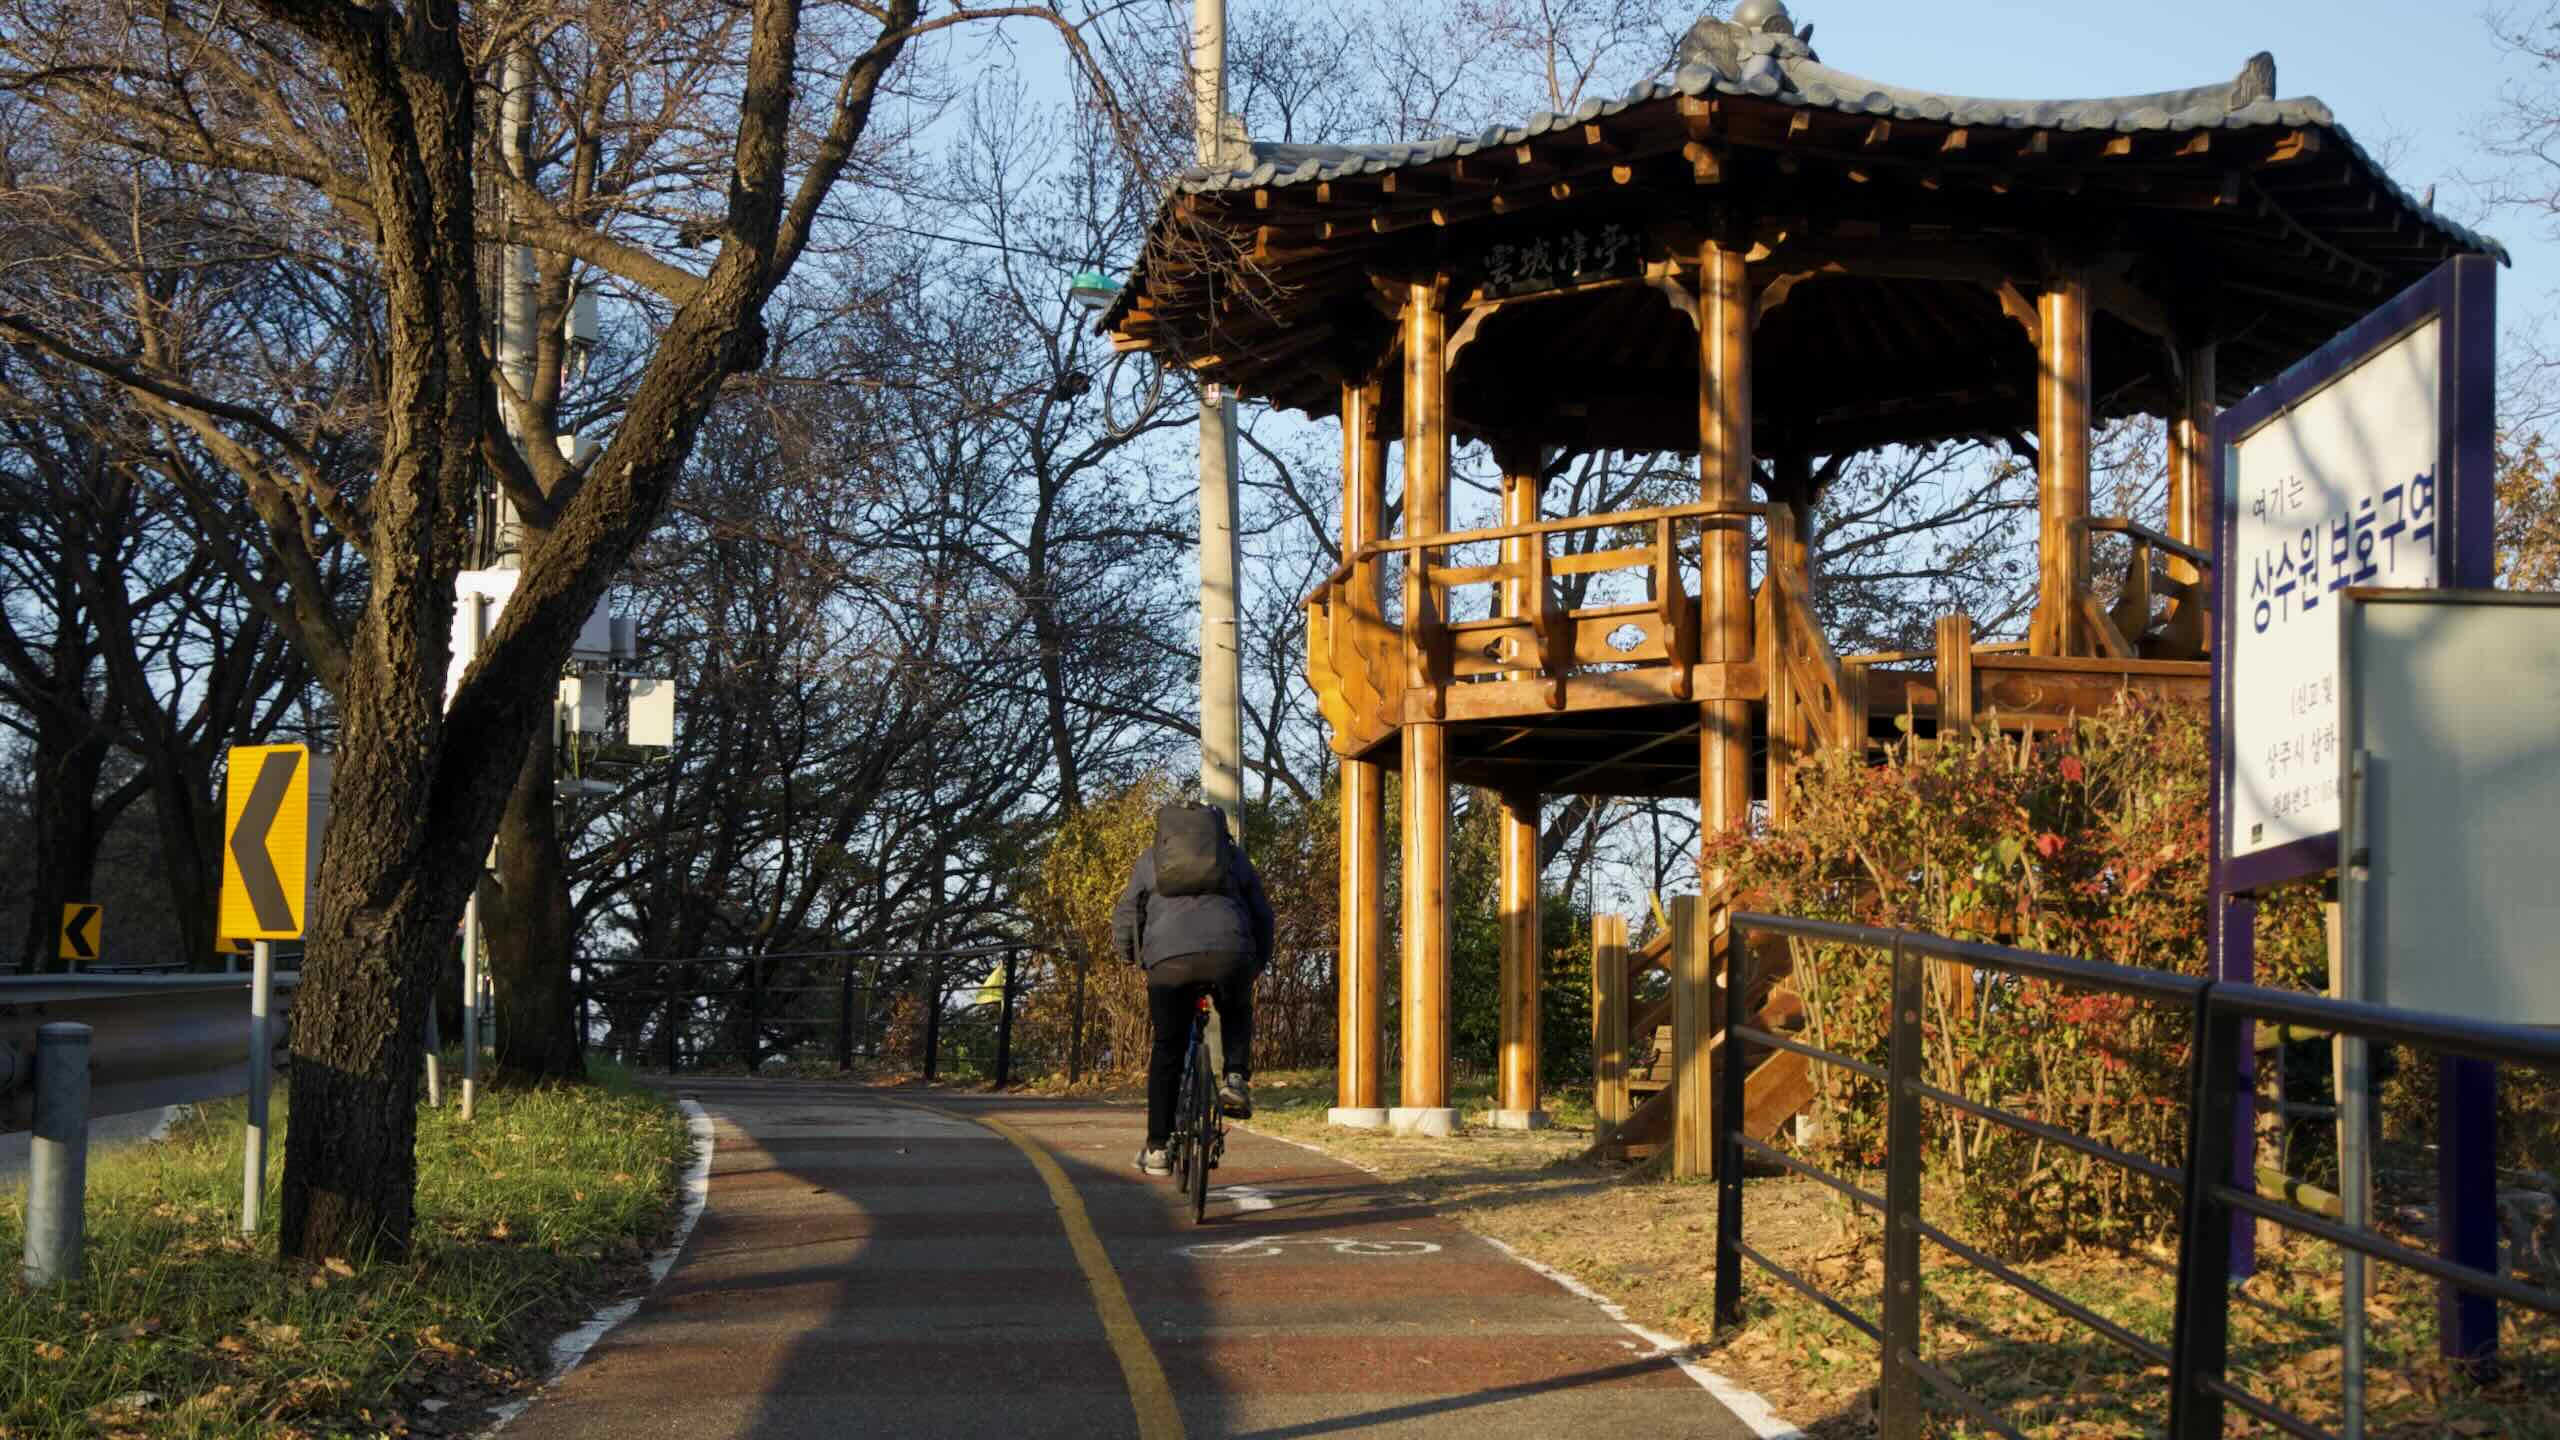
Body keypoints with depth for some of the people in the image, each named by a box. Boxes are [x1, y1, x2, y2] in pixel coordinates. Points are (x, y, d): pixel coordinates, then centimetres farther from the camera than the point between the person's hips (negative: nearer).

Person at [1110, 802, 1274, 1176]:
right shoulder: (1233, 855, 27)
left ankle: (1157, 1148, 10)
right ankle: (1236, 1079, 7)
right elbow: (1262, 916, 26)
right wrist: (1256, 966, 38)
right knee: (1236, 1015, 31)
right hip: (1229, 952, 0)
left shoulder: (1150, 859, 25)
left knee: (1167, 1051, 11)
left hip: (1169, 959, 0)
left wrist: (1134, 958, 40)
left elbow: (1124, 920, 22)